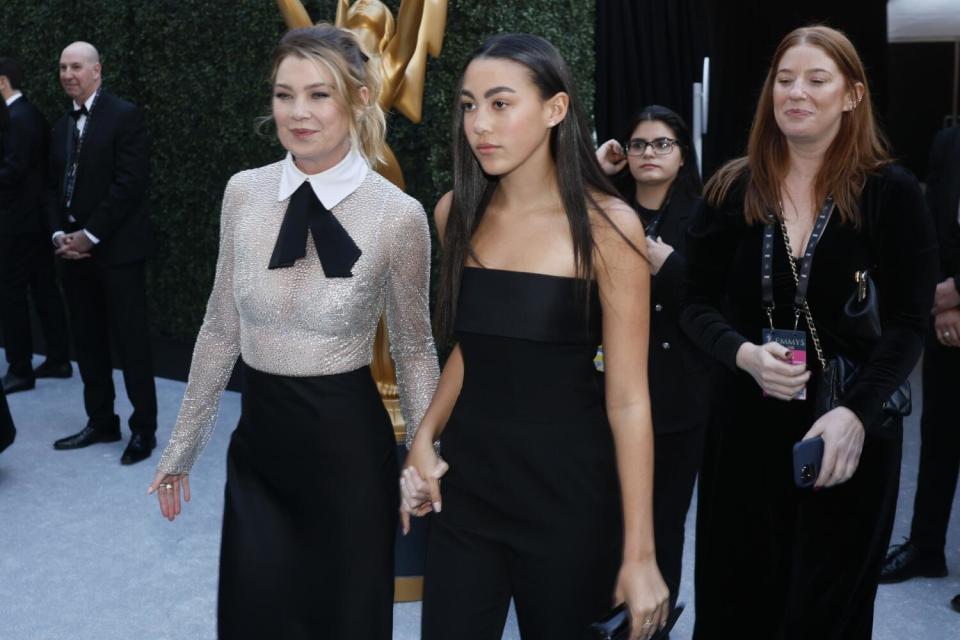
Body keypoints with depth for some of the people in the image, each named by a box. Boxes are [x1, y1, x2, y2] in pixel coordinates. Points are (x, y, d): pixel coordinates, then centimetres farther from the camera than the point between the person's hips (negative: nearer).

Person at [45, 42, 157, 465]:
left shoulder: (124, 115, -7)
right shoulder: (63, 126, 15)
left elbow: (131, 183, -15)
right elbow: (53, 186, 16)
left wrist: (89, 235, -15)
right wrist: (59, 234, -1)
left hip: (116, 248, -7)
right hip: (73, 249, 7)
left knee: (130, 339, -2)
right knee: (88, 341, 11)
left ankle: (144, 428, 8)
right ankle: (101, 422, 21)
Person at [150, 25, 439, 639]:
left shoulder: (399, 215, -12)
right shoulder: (244, 193, -2)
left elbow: (415, 349, 0)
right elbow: (222, 329, 7)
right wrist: (182, 446, 12)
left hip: (347, 442, -3)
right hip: (258, 440, 3)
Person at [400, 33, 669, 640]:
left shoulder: (607, 225, -13)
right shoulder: (458, 213, 2)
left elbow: (627, 399, -13)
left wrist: (639, 554, -13)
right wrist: (424, 439, -1)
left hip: (566, 489, -4)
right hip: (465, 483, 4)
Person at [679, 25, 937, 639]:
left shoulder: (892, 193, -5)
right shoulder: (734, 189, 1)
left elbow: (908, 325, -8)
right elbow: (697, 305, 3)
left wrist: (856, 412, -23)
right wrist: (743, 354, -18)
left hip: (851, 431, -2)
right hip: (745, 424, 2)